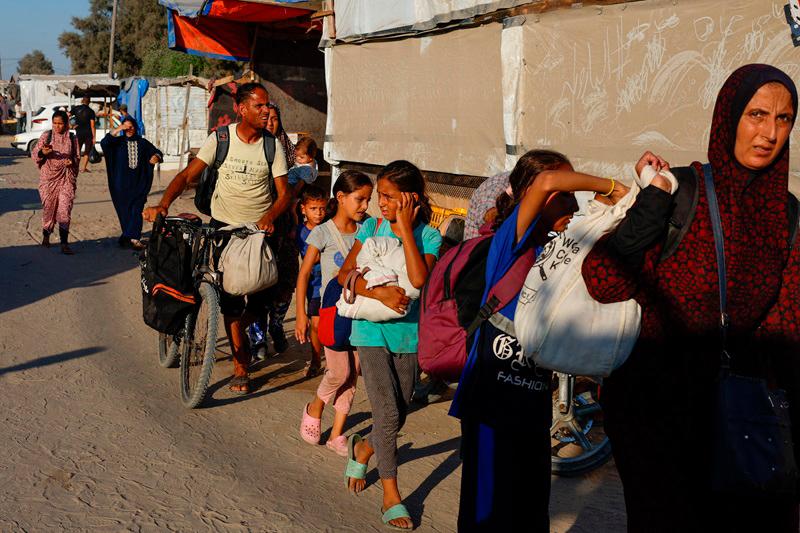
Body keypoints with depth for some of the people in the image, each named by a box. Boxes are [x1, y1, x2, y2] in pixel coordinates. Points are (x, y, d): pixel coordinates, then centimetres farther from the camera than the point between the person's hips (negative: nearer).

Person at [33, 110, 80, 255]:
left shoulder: (72, 139, 4)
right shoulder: (46, 136, 2)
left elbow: (76, 157, 12)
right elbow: (34, 154, 0)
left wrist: (72, 161, -10)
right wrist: (42, 152, -21)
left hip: (66, 178, 0)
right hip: (49, 177, 0)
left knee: (65, 210, -7)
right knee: (49, 208, 8)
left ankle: (64, 244, -9)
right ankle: (46, 236, 32)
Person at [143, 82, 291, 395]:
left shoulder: (272, 145, -3)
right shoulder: (220, 139, -6)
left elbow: (284, 192, -6)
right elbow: (188, 175, -11)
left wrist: (270, 217, -26)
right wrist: (163, 204, -27)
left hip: (260, 228, 1)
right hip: (224, 226, -1)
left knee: (265, 293, -3)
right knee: (230, 298, -5)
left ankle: (239, 330, 32)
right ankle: (240, 366, 6)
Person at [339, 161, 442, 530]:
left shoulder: (429, 236, -6)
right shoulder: (371, 228, -1)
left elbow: (419, 279, -23)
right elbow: (345, 274, -4)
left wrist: (405, 228, -20)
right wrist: (379, 292, -21)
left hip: (408, 335, 1)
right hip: (372, 331, -1)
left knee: (397, 417, 11)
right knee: (388, 414, -10)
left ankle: (362, 449, 42)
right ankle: (391, 496, 1)